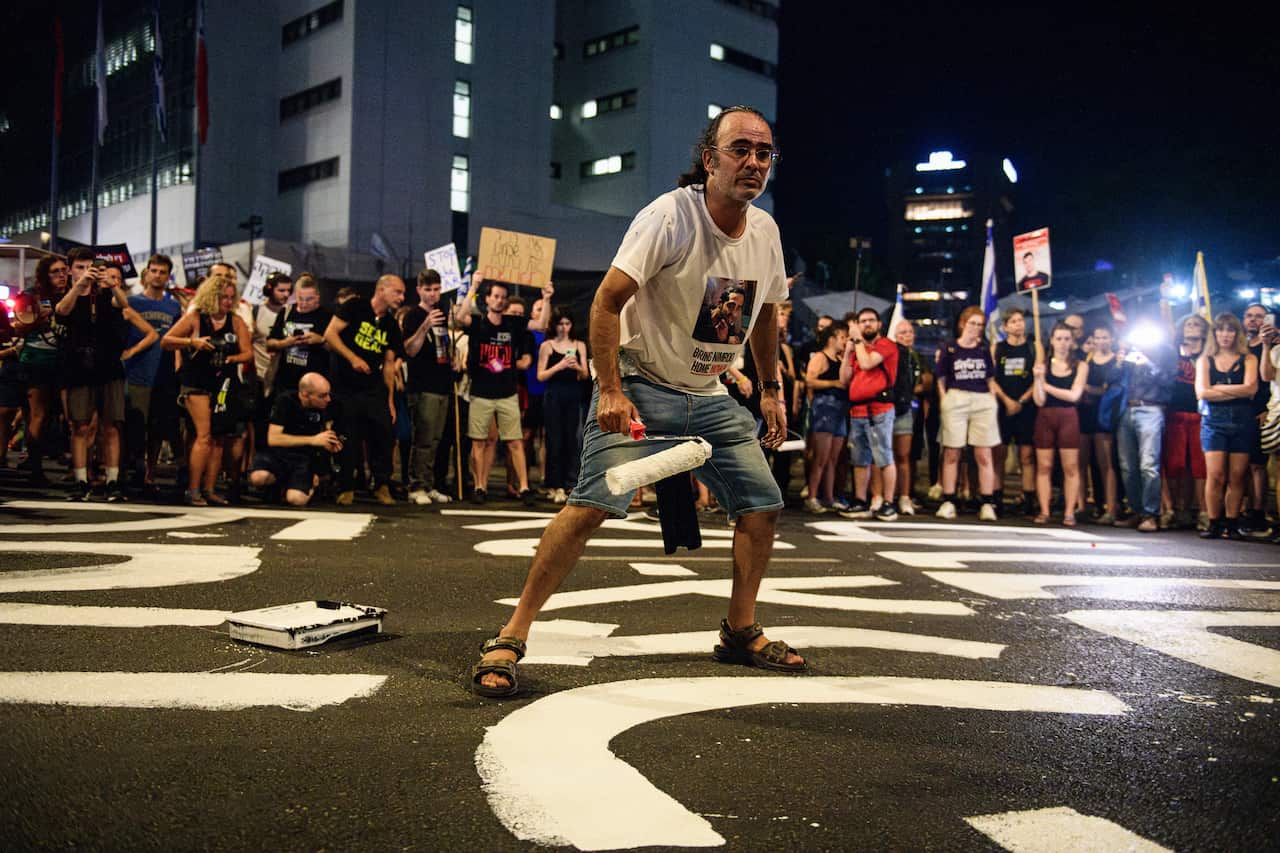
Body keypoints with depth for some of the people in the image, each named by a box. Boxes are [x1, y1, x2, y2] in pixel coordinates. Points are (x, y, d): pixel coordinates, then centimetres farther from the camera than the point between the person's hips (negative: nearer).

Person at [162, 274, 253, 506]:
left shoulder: (236, 321, 5)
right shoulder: (194, 318, -3)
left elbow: (248, 353, 4)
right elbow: (165, 341, -4)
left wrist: (232, 358, -15)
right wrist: (192, 342, -18)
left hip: (225, 384, 4)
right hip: (197, 384, -4)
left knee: (219, 438, 5)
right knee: (204, 436, -13)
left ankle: (209, 489, 12)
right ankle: (193, 490, -8)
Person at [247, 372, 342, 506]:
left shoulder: (327, 404, -5)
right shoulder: (285, 401, -14)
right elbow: (273, 439, -19)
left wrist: (330, 442, -4)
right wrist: (313, 440, -22)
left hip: (304, 457, 1)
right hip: (277, 452, -1)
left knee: (297, 499, -27)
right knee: (258, 477, -34)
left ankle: (309, 484, 9)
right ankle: (280, 483, 2)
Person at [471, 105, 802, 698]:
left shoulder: (765, 231, 3)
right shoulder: (670, 216, -18)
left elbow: (764, 314, 19)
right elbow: (606, 302, -21)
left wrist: (770, 390, 19)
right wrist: (611, 392, -28)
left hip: (710, 396, 7)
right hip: (639, 387, -7)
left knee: (763, 504, 4)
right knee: (594, 503, -21)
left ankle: (740, 632, 24)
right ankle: (510, 638, -12)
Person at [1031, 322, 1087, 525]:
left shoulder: (1080, 366, 4)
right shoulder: (1043, 365, 4)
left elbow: (1074, 395, -7)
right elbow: (1039, 400, -2)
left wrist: (1047, 386, -3)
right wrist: (1038, 378, -15)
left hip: (1068, 417, -1)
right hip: (1045, 417, 1)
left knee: (1071, 467, 0)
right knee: (1043, 466, 1)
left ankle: (1069, 513, 3)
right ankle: (1044, 511, 5)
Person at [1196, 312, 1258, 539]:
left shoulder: (1248, 359, 10)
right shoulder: (1205, 360, 12)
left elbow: (1251, 388, -6)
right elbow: (1202, 393, -2)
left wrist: (1217, 388, -4)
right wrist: (1237, 392, -5)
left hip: (1243, 421, 0)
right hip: (1214, 421, 0)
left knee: (1237, 477, 0)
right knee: (1215, 475, -9)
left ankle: (1232, 524, 4)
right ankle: (1214, 524, -4)